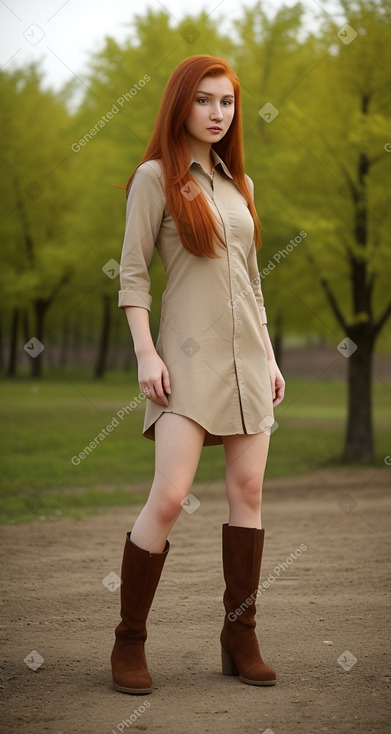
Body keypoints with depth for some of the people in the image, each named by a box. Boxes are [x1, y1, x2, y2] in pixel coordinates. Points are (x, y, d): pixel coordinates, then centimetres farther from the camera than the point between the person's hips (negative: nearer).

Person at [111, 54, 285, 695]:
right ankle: (129, 641, -2)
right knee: (169, 497, -14)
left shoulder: (240, 184, 16)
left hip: (246, 354, 6)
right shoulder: (155, 177, -2)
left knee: (248, 491, 4)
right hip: (189, 354, -6)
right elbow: (132, 272, -5)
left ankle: (241, 637, 12)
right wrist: (146, 353, -14)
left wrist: (269, 355, 15)